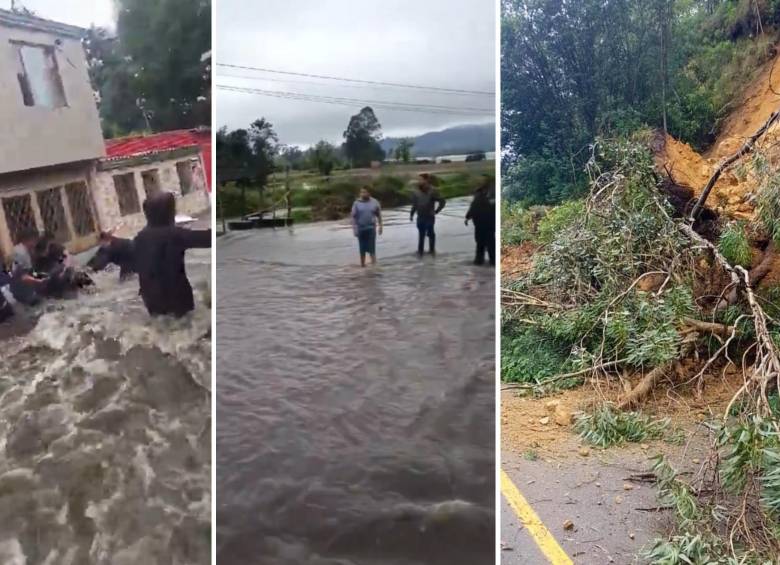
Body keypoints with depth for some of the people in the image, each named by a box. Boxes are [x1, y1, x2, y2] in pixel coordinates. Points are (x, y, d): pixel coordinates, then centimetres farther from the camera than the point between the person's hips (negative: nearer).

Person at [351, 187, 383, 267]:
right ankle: (362, 263, 17)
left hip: (371, 228, 0)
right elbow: (354, 217, -2)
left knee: (371, 247, -8)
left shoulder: (374, 202, 1)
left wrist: (380, 226, 8)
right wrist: (354, 228, -8)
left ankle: (374, 263, -4)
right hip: (360, 228, 1)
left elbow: (379, 215, 9)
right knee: (362, 248, 6)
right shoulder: (357, 203, -2)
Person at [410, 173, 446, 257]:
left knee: (430, 233, 7)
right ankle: (420, 251, 15)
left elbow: (442, 201, -7)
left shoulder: (432, 191, -11)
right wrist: (411, 214, 7)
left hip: (429, 217, -3)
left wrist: (436, 211, -7)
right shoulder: (417, 191, 2)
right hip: (420, 217, 3)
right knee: (421, 234, 8)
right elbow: (414, 204, 10)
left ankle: (432, 250, 22)